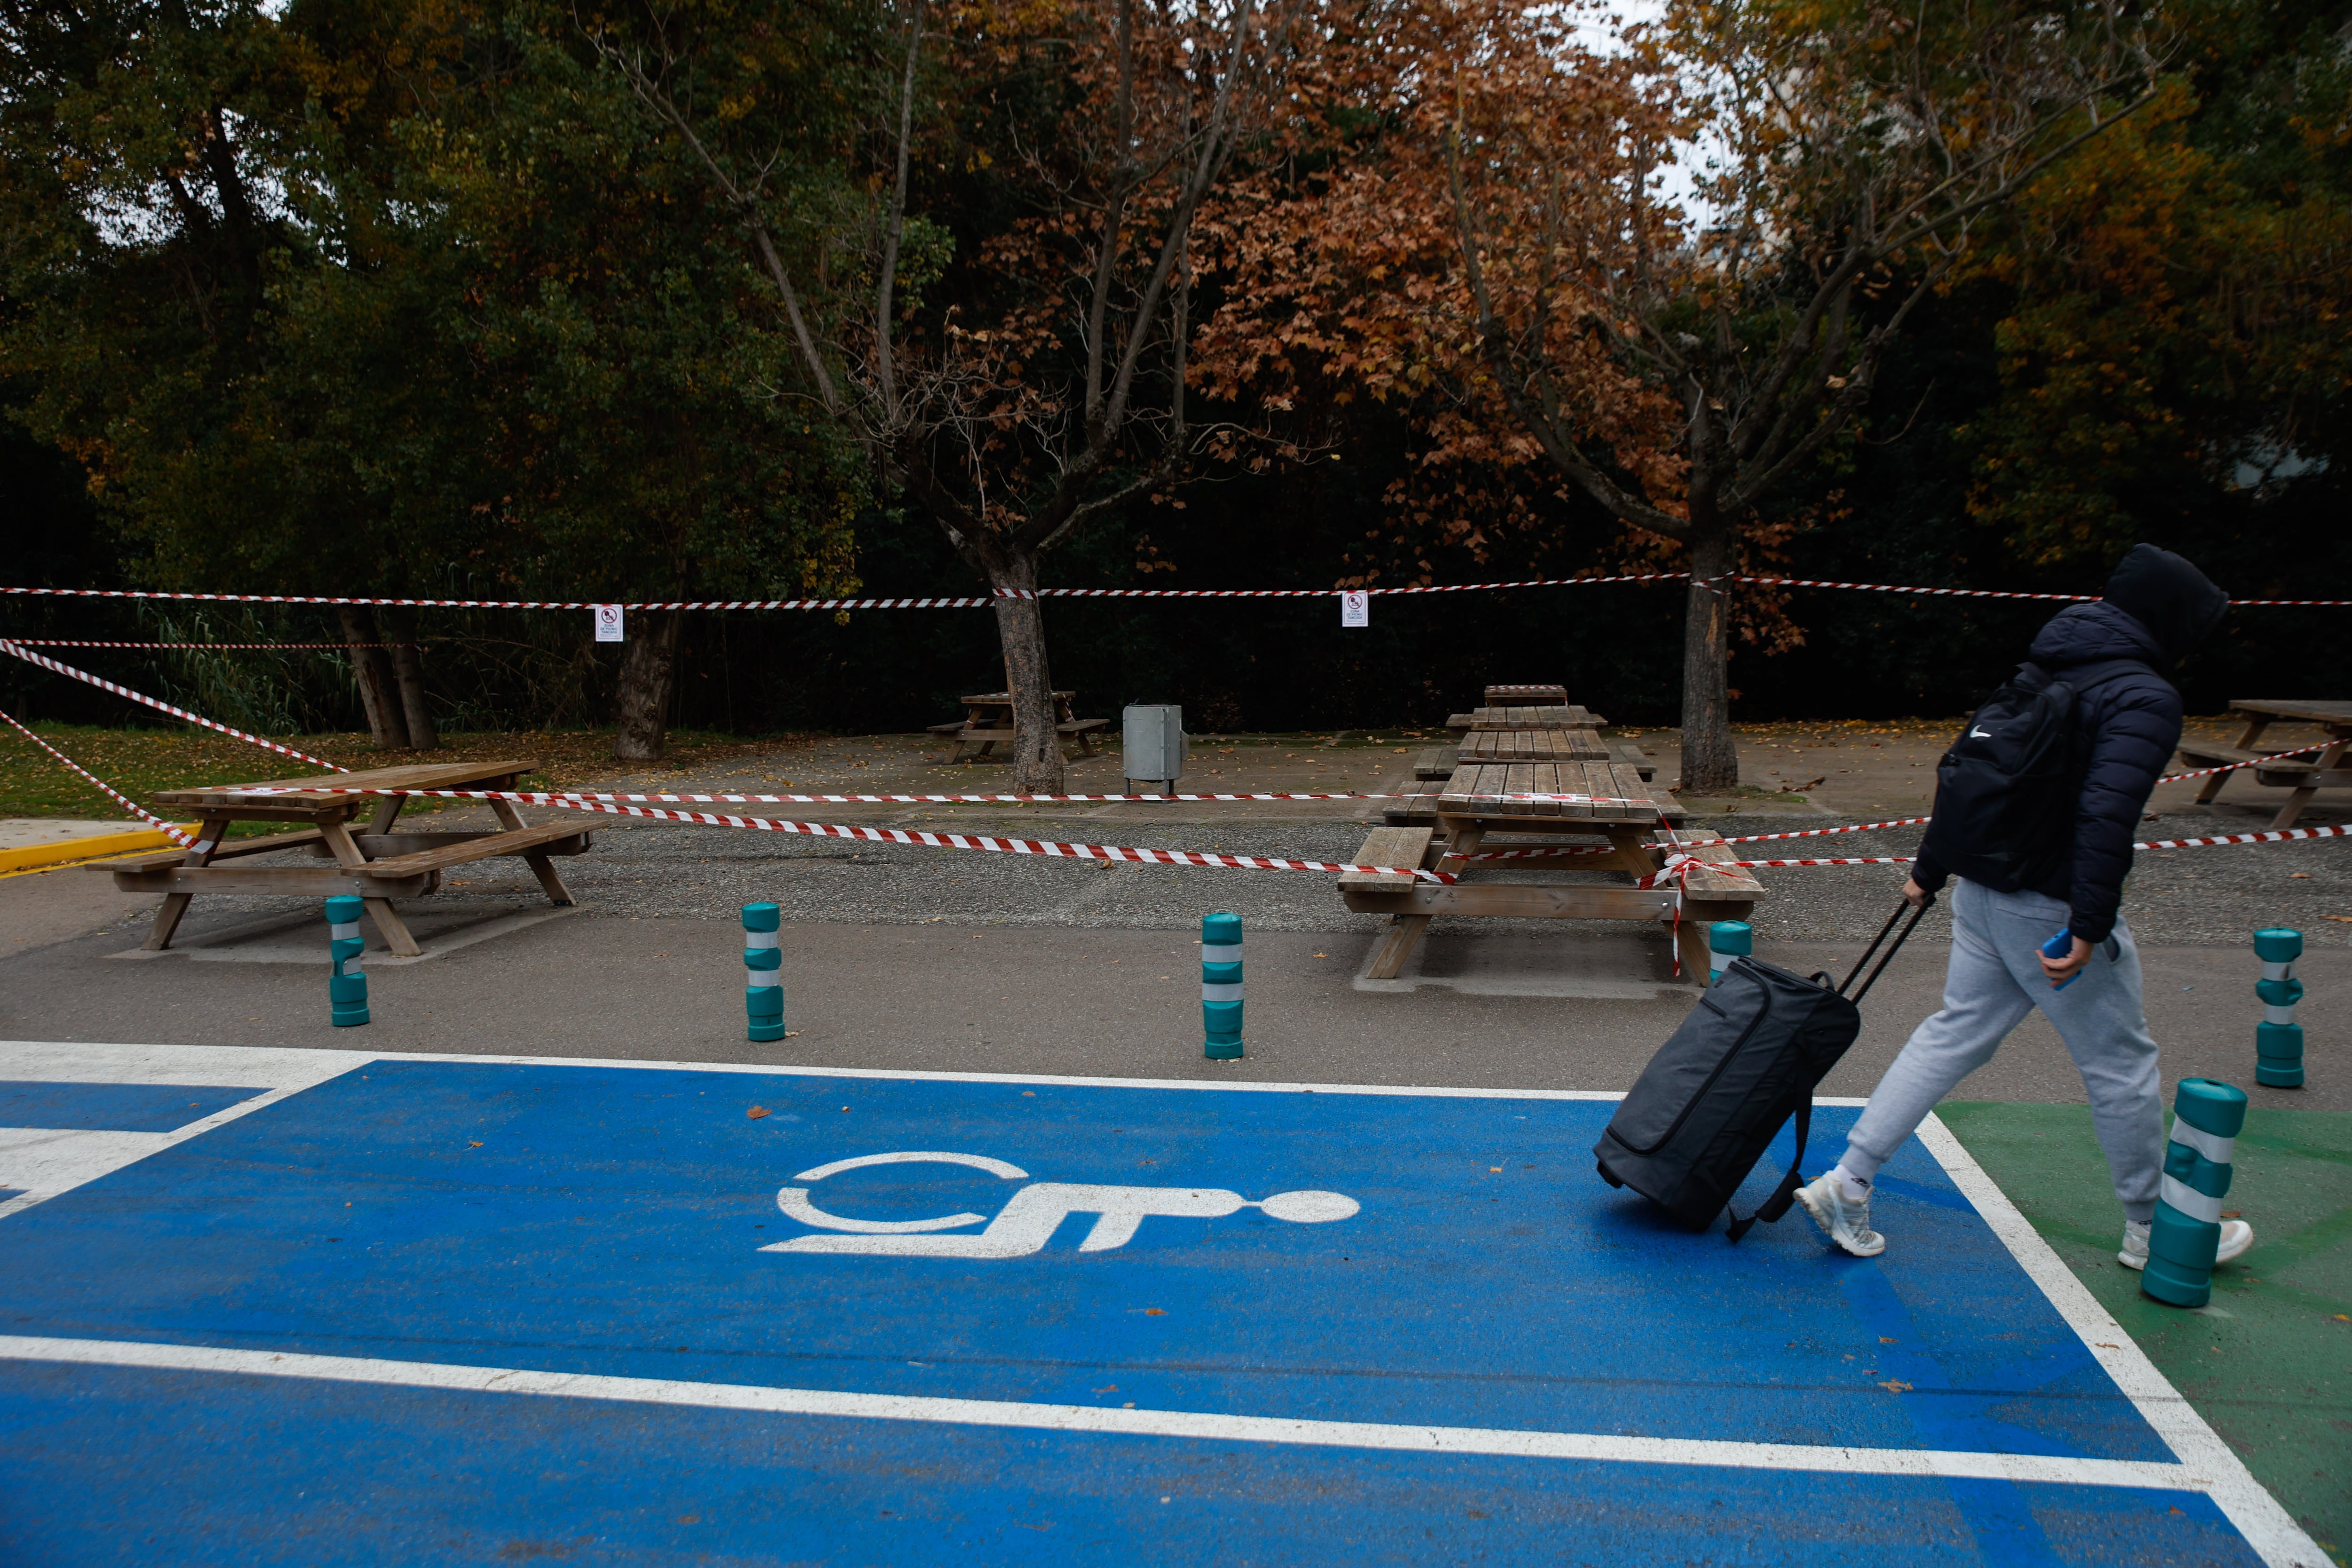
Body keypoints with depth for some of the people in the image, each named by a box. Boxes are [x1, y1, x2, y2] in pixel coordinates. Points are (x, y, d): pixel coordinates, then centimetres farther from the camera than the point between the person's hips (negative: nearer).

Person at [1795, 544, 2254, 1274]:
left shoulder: (2037, 672, 11)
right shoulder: (2145, 698, -13)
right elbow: (2106, 814, -25)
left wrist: (1929, 870, 20)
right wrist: (2089, 929, -25)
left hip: (1982, 892, 8)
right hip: (2051, 908, -7)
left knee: (1955, 1035, 13)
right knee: (2122, 1063, 10)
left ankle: (1845, 1185, 10)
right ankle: (2153, 1231, 28)